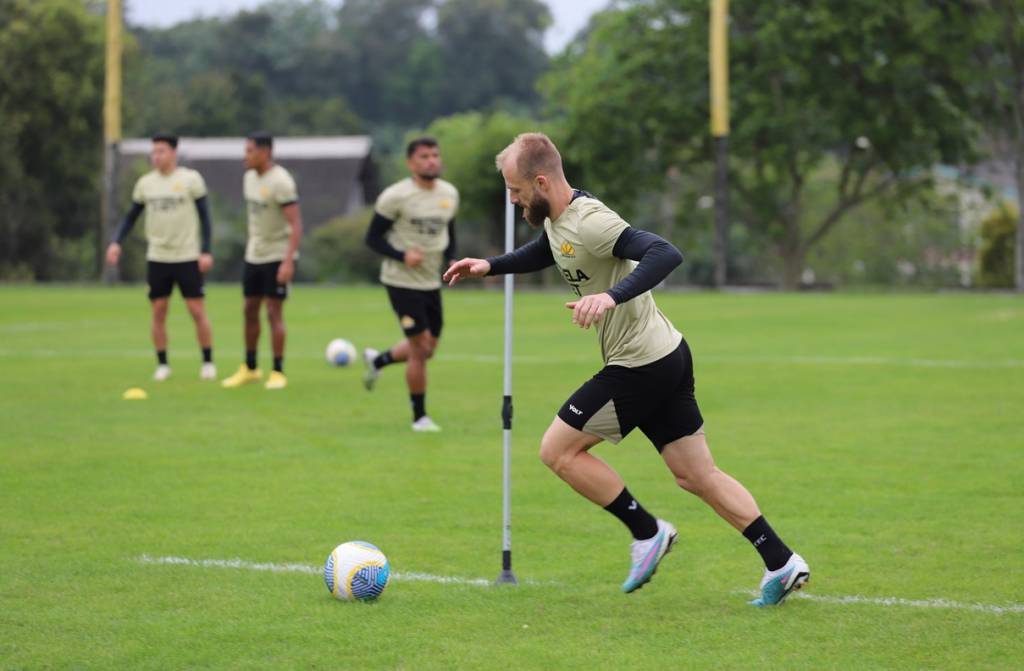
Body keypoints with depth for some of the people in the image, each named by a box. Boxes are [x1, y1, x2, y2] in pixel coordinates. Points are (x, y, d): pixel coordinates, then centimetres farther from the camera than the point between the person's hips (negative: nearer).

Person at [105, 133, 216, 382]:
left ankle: (208, 362, 8)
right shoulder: (145, 183, 6)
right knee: (158, 312, 2)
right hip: (157, 257, 3)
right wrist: (116, 243, -2)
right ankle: (162, 365, 11)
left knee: (197, 310, -2)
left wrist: (206, 252, -9)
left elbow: (204, 216, -2)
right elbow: (131, 217, 13)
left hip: (187, 257, -3)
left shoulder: (190, 179, -4)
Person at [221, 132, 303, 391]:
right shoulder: (249, 177, 7)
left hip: (277, 256, -8)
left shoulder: (280, 182, -19)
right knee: (250, 311, 11)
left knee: (274, 312, -6)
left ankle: (278, 372, 2)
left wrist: (288, 261, -27)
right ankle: (249, 369, 23)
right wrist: (250, 246, 18)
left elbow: (296, 224, -21)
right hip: (253, 255, 8)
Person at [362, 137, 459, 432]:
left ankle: (377, 360, 41)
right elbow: (373, 238, -9)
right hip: (403, 282, -7)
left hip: (432, 282, 7)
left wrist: (451, 259, 0)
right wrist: (402, 256, -24)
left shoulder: (450, 194, 6)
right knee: (420, 348, -7)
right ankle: (419, 417, 7)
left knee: (428, 348, 13)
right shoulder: (396, 196, -13)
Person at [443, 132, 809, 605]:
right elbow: (543, 253, 34)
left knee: (558, 450, -1)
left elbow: (665, 254, -34)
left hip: (641, 367, -10)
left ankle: (647, 532, 6)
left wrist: (613, 296, -45)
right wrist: (489, 266, 23)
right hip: (666, 356, 10)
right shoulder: (556, 219, 9)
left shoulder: (589, 222, -22)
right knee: (698, 476, 11)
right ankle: (781, 563, 10)